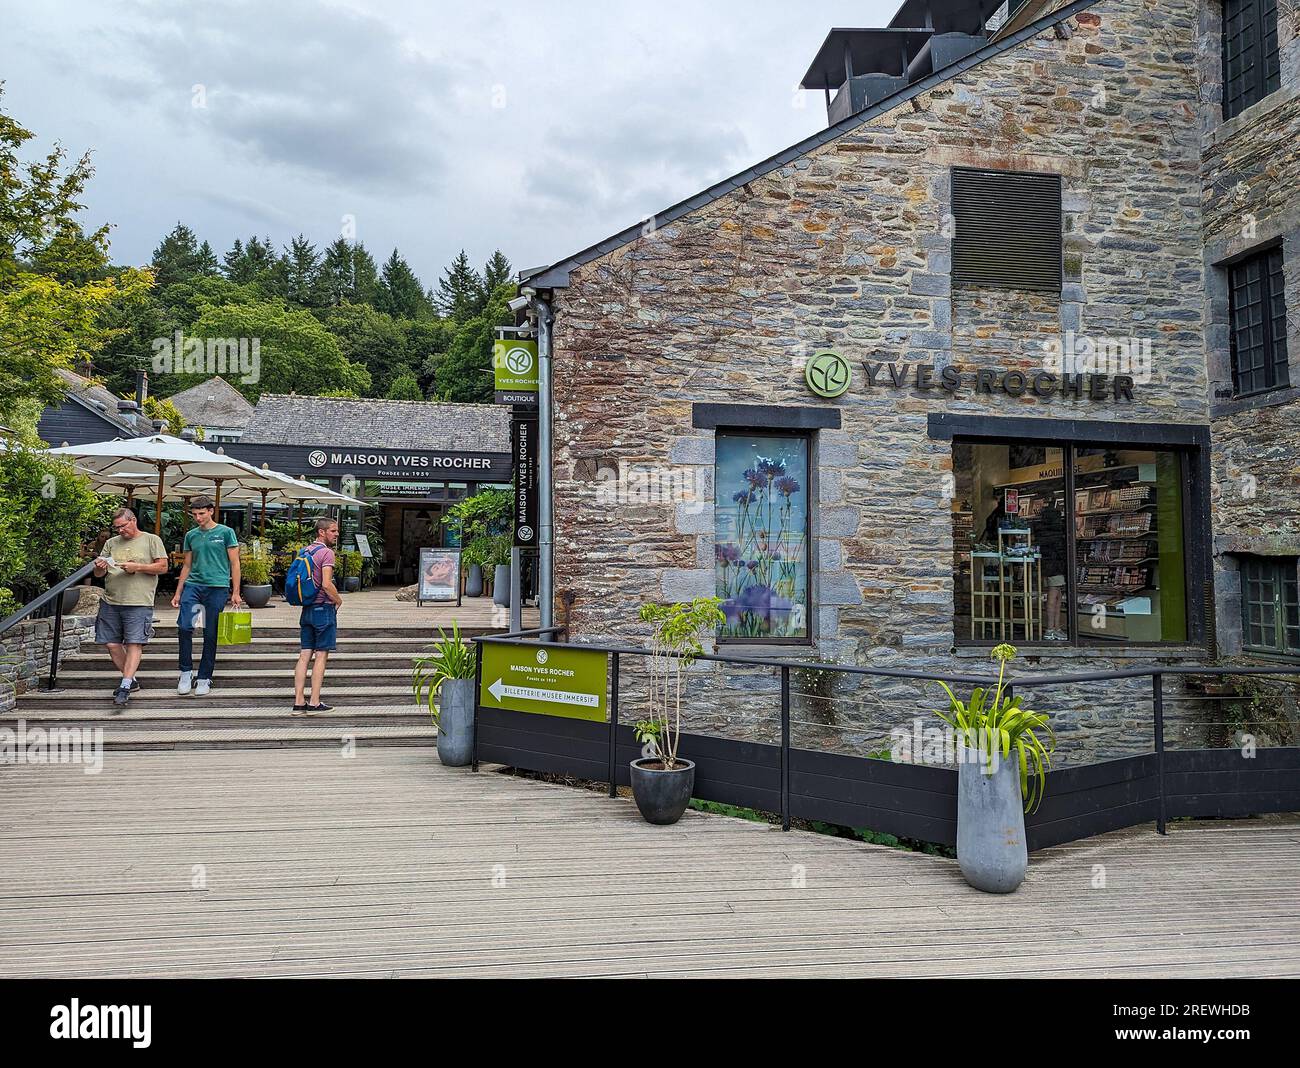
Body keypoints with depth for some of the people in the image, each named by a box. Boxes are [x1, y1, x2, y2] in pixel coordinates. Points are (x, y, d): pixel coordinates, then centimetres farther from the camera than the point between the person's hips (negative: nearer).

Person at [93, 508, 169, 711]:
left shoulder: (151, 540, 5)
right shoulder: (111, 543, 17)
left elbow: (163, 567, -1)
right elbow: (99, 575, 17)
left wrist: (138, 567, -12)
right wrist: (99, 567, -6)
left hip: (138, 603, -5)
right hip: (110, 602, 5)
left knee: (134, 644, -12)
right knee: (112, 644, 4)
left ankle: (125, 688, -13)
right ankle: (131, 680, 19)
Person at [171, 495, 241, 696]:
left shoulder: (225, 532, 2)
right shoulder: (191, 535, 13)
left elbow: (234, 564, 2)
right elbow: (187, 566, 19)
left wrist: (235, 593, -3)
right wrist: (178, 593, 15)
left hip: (217, 587, -3)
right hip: (193, 585, 3)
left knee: (210, 635, 1)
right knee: (184, 627, -14)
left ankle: (204, 679, 10)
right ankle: (186, 673, 0)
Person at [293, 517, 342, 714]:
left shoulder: (306, 551, 13)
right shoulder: (326, 552, -13)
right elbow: (327, 584, -22)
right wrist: (339, 600, -5)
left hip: (307, 608, 8)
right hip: (324, 609, -8)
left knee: (305, 655, 7)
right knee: (321, 655, -1)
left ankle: (299, 702, 7)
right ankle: (314, 703, 1)